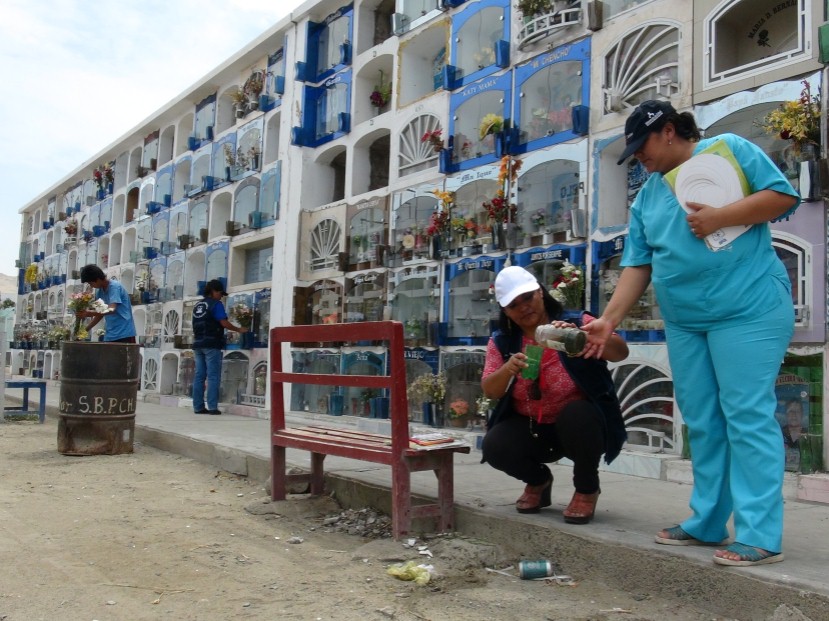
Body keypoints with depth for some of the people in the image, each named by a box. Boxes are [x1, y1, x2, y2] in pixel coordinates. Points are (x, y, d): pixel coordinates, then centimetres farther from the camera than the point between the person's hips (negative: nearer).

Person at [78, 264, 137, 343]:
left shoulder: (114, 286, -11)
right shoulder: (99, 292, 13)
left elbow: (112, 309, -24)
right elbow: (100, 314, 17)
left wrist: (89, 313, -35)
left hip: (124, 335, -7)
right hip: (110, 336, 7)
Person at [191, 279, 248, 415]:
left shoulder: (197, 305, 18)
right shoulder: (216, 304, -5)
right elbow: (224, 323, -13)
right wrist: (239, 330, -2)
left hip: (198, 344, 7)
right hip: (211, 345, -7)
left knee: (199, 376, 5)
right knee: (213, 376, -6)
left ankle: (198, 407, 4)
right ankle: (212, 407, -10)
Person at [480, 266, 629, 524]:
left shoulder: (576, 322, -11)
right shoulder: (502, 341, -2)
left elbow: (621, 352, -24)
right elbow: (489, 391, -7)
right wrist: (508, 369, -29)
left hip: (579, 424, -3)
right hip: (530, 428, 3)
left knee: (575, 414, -35)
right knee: (493, 446, -23)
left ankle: (587, 489, -5)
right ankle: (538, 481, 13)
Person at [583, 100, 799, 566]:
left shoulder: (728, 149, 1)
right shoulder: (647, 196, 16)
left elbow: (783, 195, -6)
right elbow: (637, 265, 10)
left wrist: (719, 217, -17)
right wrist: (608, 320, -1)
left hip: (748, 310, -6)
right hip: (684, 323, 7)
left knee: (748, 418, -8)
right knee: (703, 424, 10)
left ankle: (760, 535, -2)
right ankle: (707, 523, 19)